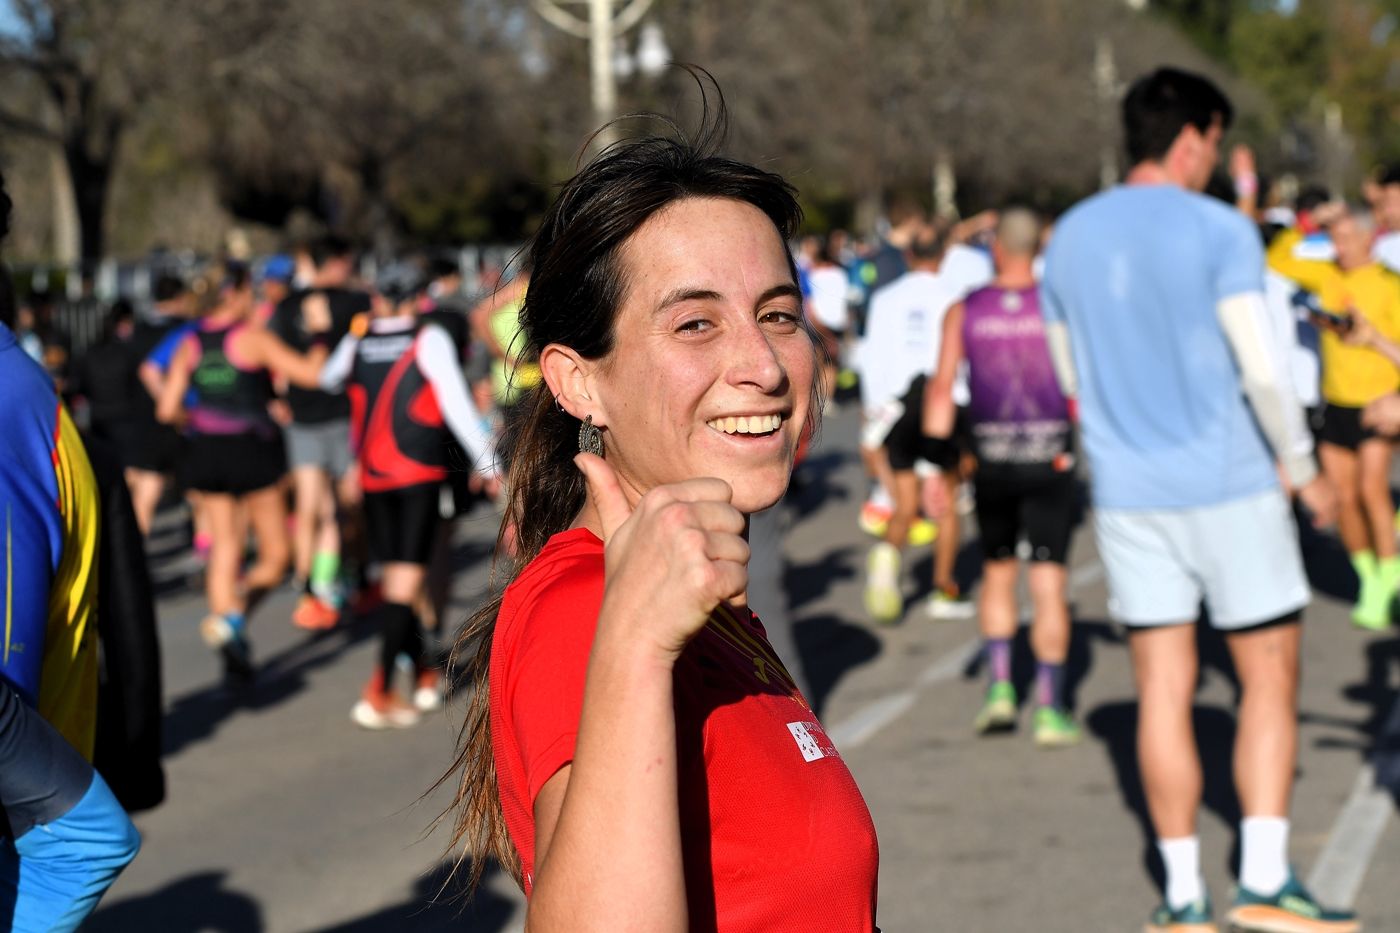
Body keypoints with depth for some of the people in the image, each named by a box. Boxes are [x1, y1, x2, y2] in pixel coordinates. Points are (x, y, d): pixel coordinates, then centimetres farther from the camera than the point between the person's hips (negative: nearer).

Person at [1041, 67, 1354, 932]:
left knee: (1163, 689, 7)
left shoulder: (1071, 237, 8)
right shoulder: (1219, 230, -10)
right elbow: (1261, 368, -12)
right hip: (1229, 485, -5)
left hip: (1127, 493, 5)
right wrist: (1304, 469, 0)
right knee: (1270, 677, 5)